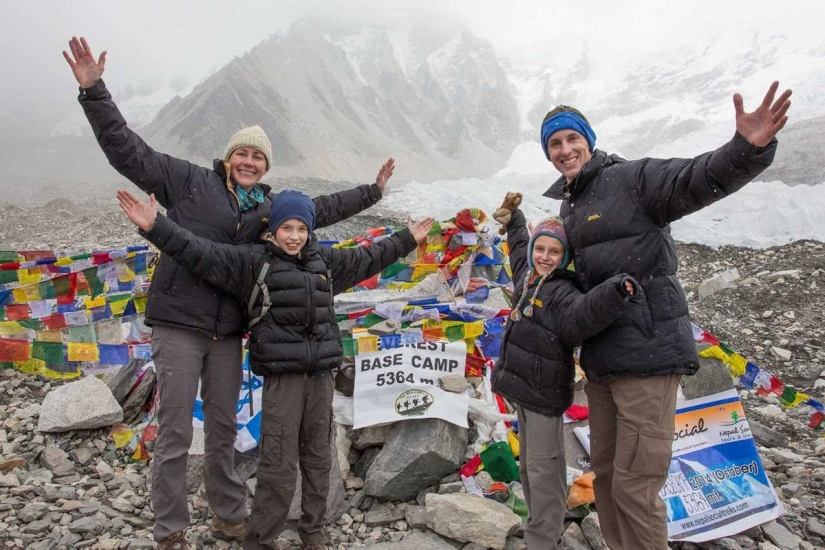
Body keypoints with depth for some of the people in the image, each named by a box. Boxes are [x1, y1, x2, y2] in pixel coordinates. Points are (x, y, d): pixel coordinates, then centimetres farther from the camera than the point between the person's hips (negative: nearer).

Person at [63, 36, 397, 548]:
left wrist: (372, 191, 25)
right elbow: (127, 150, -2)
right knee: (175, 433, 3)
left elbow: (321, 209, 21)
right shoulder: (189, 180, 1)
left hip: (228, 332, 4)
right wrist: (94, 90, -9)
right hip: (178, 326, -4)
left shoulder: (271, 207, 13)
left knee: (223, 430, 15)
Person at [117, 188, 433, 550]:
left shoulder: (326, 261, 13)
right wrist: (156, 227, -21)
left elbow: (368, 258, 26)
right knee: (279, 465, -4)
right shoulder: (252, 260, -1)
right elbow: (201, 253, -9)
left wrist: (406, 239, 33)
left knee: (318, 457, 13)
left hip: (321, 374, 5)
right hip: (281, 376, -4)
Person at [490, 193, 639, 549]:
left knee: (543, 469, 1)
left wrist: (615, 294, -59)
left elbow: (582, 314, -43)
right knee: (528, 464, 20)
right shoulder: (526, 276, 6)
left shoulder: (563, 292, -19)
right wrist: (513, 219, 34)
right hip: (523, 387, 9)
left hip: (545, 393, -9)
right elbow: (520, 245, 29)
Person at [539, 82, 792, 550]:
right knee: (605, 473, 19)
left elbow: (702, 178, -23)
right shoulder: (563, 207, 15)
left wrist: (747, 148, -42)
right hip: (600, 359, 8)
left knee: (634, 485, 0)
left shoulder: (633, 178, -6)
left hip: (648, 353, -7)